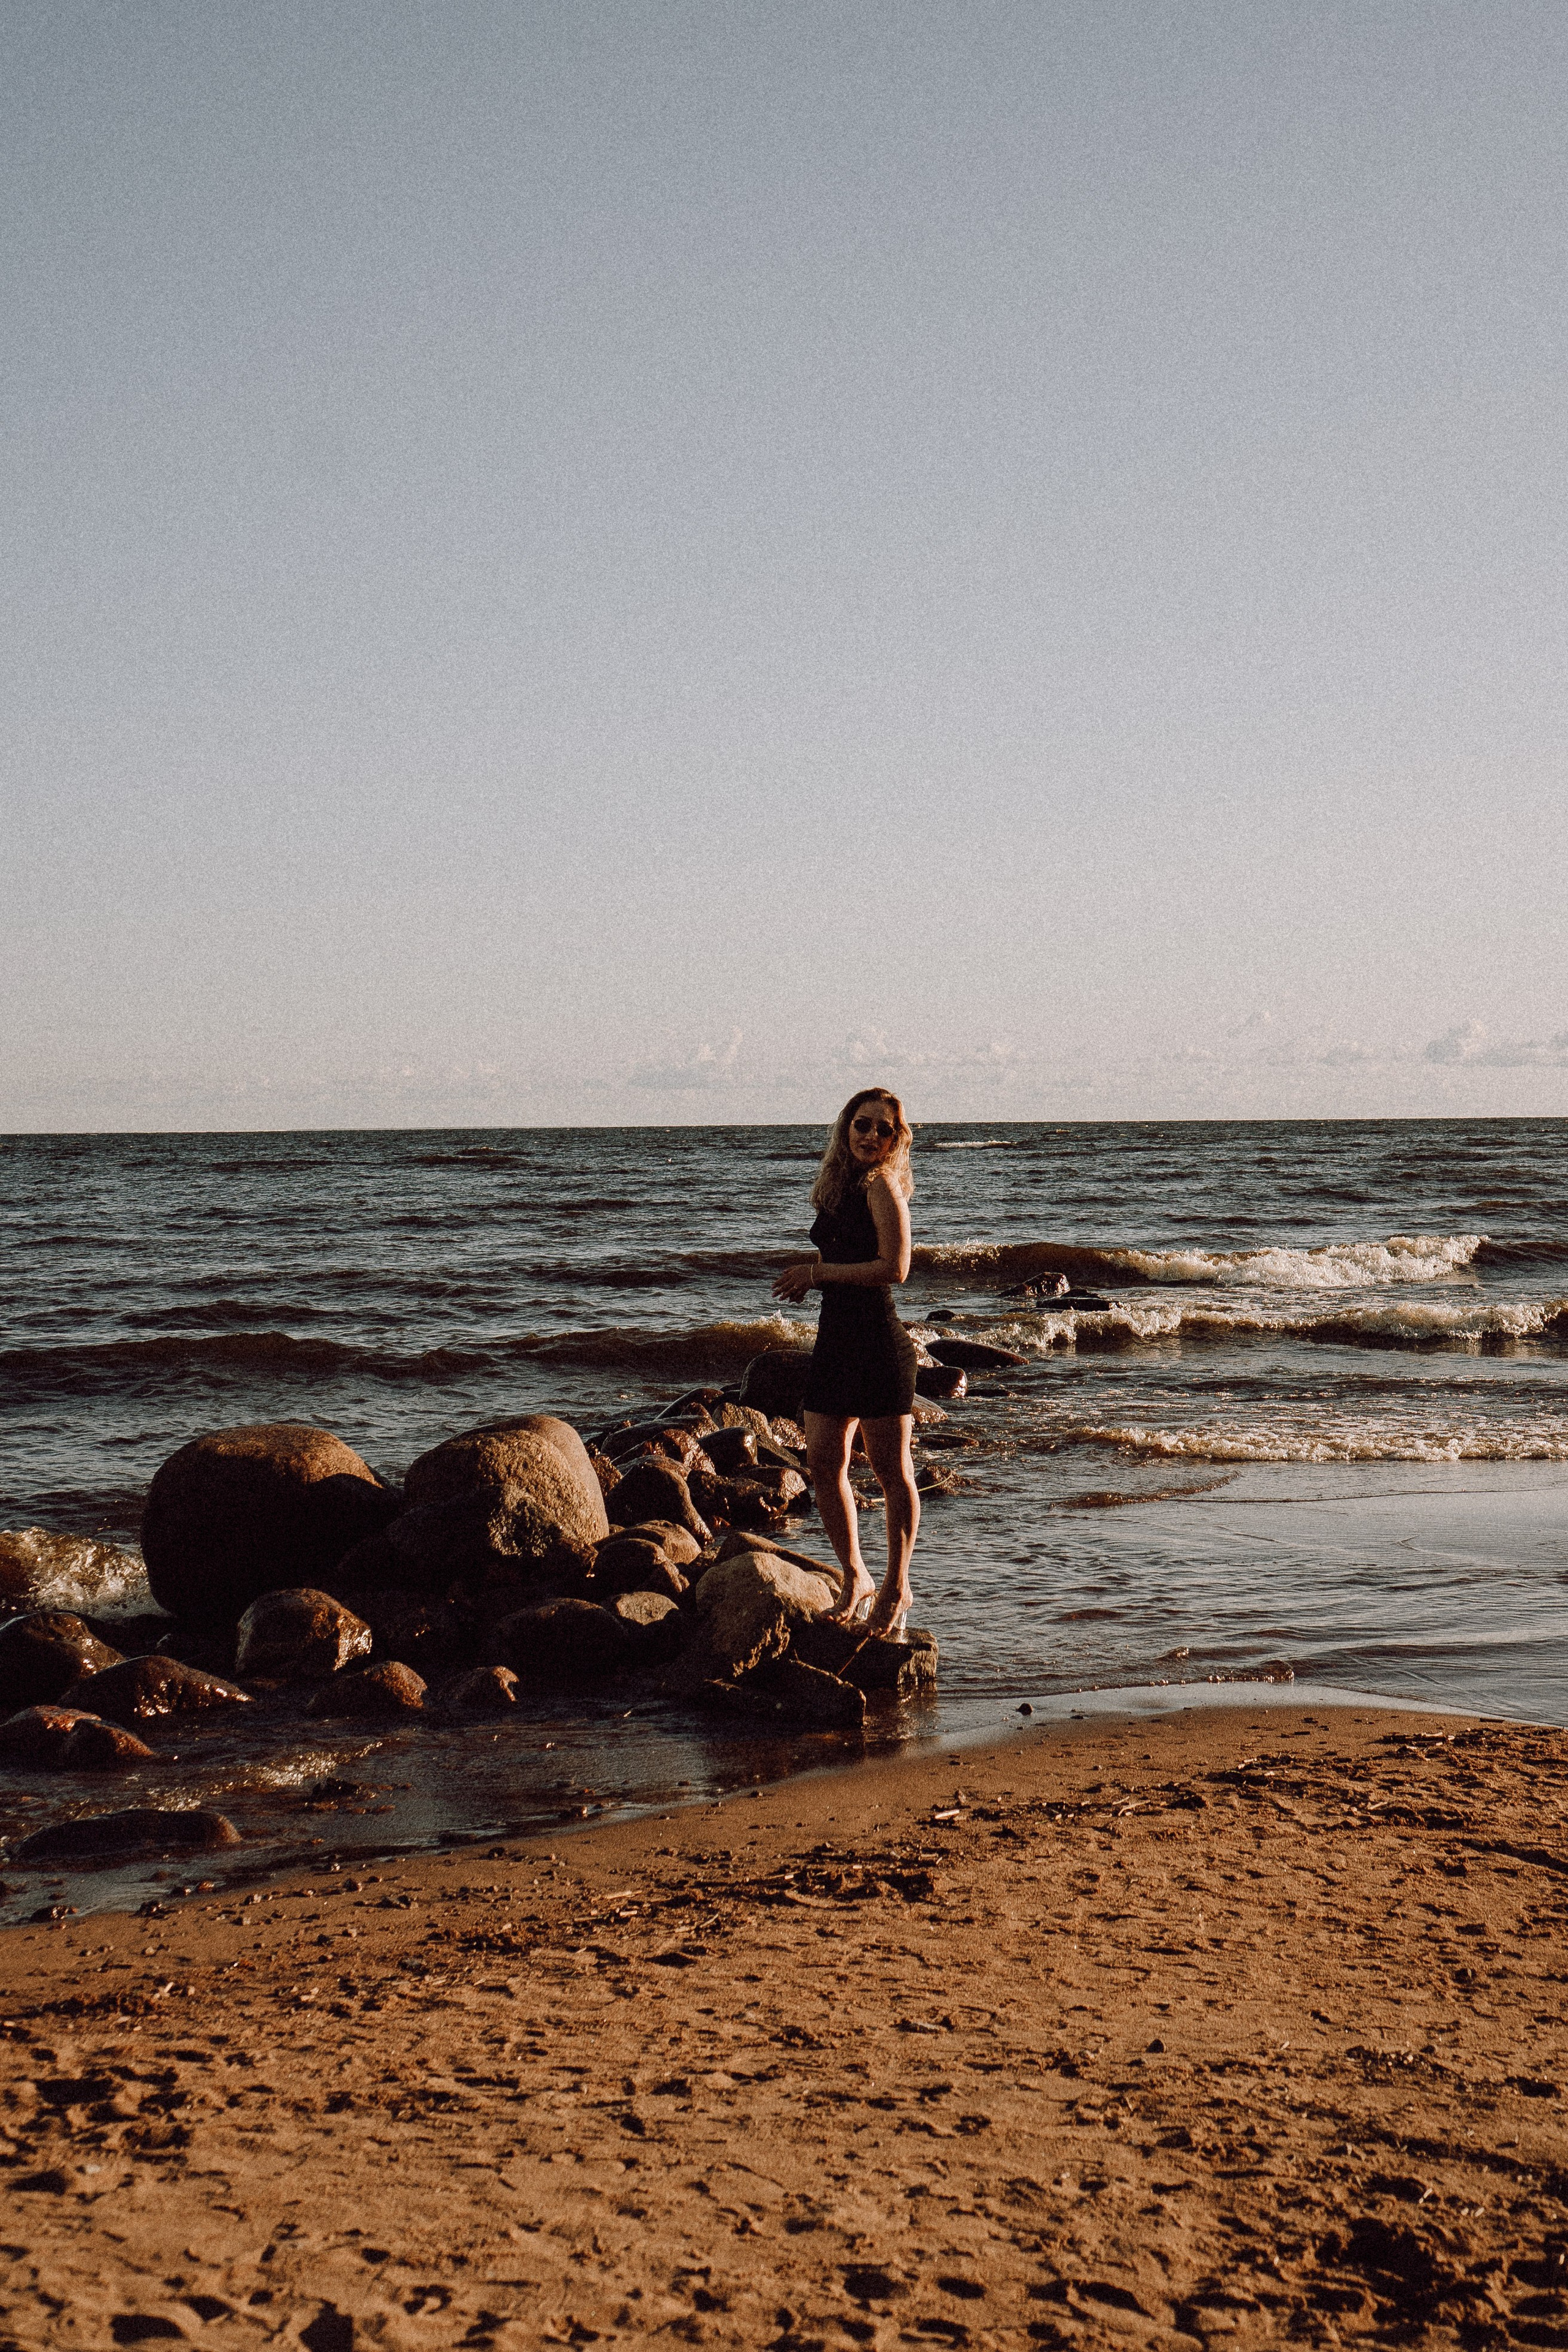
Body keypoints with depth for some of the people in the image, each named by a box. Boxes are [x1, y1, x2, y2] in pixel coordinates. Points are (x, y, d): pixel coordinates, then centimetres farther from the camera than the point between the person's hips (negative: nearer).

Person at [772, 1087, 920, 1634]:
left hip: (879, 1342, -8)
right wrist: (810, 1278, 1)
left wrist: (820, 1272, -13)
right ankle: (856, 1579, 19)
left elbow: (894, 1267, -19)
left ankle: (897, 1588, 12)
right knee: (822, 1462, 7)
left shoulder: (883, 1186, -10)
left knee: (891, 1469, 1)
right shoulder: (839, 1188, 13)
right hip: (836, 1339, 8)